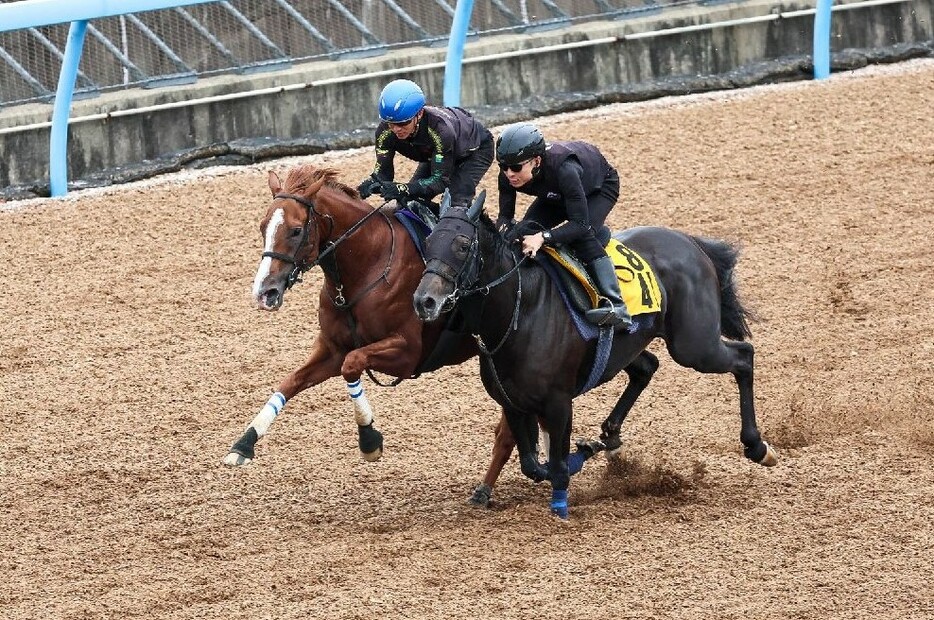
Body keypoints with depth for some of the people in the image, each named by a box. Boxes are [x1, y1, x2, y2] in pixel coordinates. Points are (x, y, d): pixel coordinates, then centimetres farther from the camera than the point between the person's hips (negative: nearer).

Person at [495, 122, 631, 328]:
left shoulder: (563, 169, -45)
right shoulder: (508, 175, -29)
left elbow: (580, 223, -45)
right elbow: (505, 214, -13)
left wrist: (543, 237, -57)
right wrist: (501, 227, -36)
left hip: (601, 187, -6)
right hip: (556, 195, 6)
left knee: (582, 234, -31)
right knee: (525, 231, -14)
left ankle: (615, 305, -38)